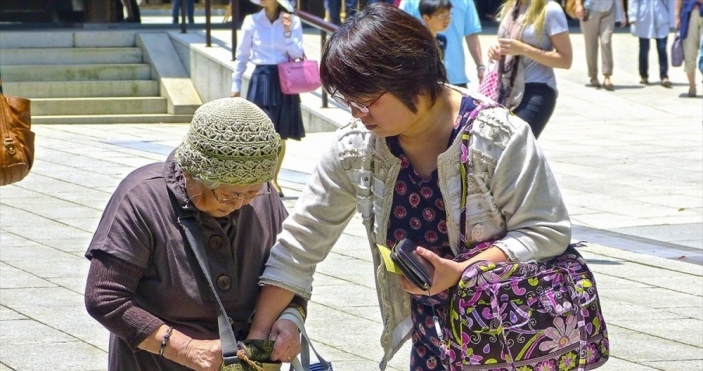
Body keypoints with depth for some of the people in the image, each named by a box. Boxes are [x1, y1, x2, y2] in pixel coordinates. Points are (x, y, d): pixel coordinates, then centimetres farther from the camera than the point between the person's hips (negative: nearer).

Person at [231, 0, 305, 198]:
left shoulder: (293, 21, 0)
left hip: (285, 81, 1)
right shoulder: (252, 21, -2)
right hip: (261, 80, -1)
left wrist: (287, 32, -17)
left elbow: (297, 54, -5)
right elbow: (242, 56, 6)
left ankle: (273, 179, 23)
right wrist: (236, 84, 7)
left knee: (281, 135, 9)